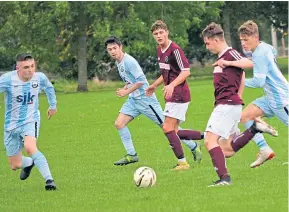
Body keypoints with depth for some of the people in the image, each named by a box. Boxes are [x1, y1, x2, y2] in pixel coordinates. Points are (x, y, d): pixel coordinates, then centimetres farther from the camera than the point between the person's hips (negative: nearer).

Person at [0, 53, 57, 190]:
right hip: (12, 125, 1)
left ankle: (49, 180, -32)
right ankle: (29, 163, 47)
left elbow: (49, 88, 16)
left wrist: (53, 105, 30)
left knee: (29, 147, -33)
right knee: (15, 165, 11)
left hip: (31, 121, -1)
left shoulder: (40, 78, -8)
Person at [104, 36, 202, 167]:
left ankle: (194, 147, 7)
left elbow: (141, 80, -23)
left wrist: (126, 92, -17)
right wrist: (125, 88, 4)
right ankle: (131, 155, 3)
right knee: (119, 123, -3)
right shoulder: (118, 62, 9)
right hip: (133, 99, 9)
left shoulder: (129, 61, -19)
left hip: (145, 98, -9)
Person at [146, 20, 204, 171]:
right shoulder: (160, 50, 12)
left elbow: (186, 71, -20)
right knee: (173, 132, 8)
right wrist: (155, 85, 28)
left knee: (168, 128, -12)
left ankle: (182, 162, -7)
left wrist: (172, 85, -31)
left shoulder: (175, 50, -16)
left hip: (179, 95, -10)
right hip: (171, 96, 10)